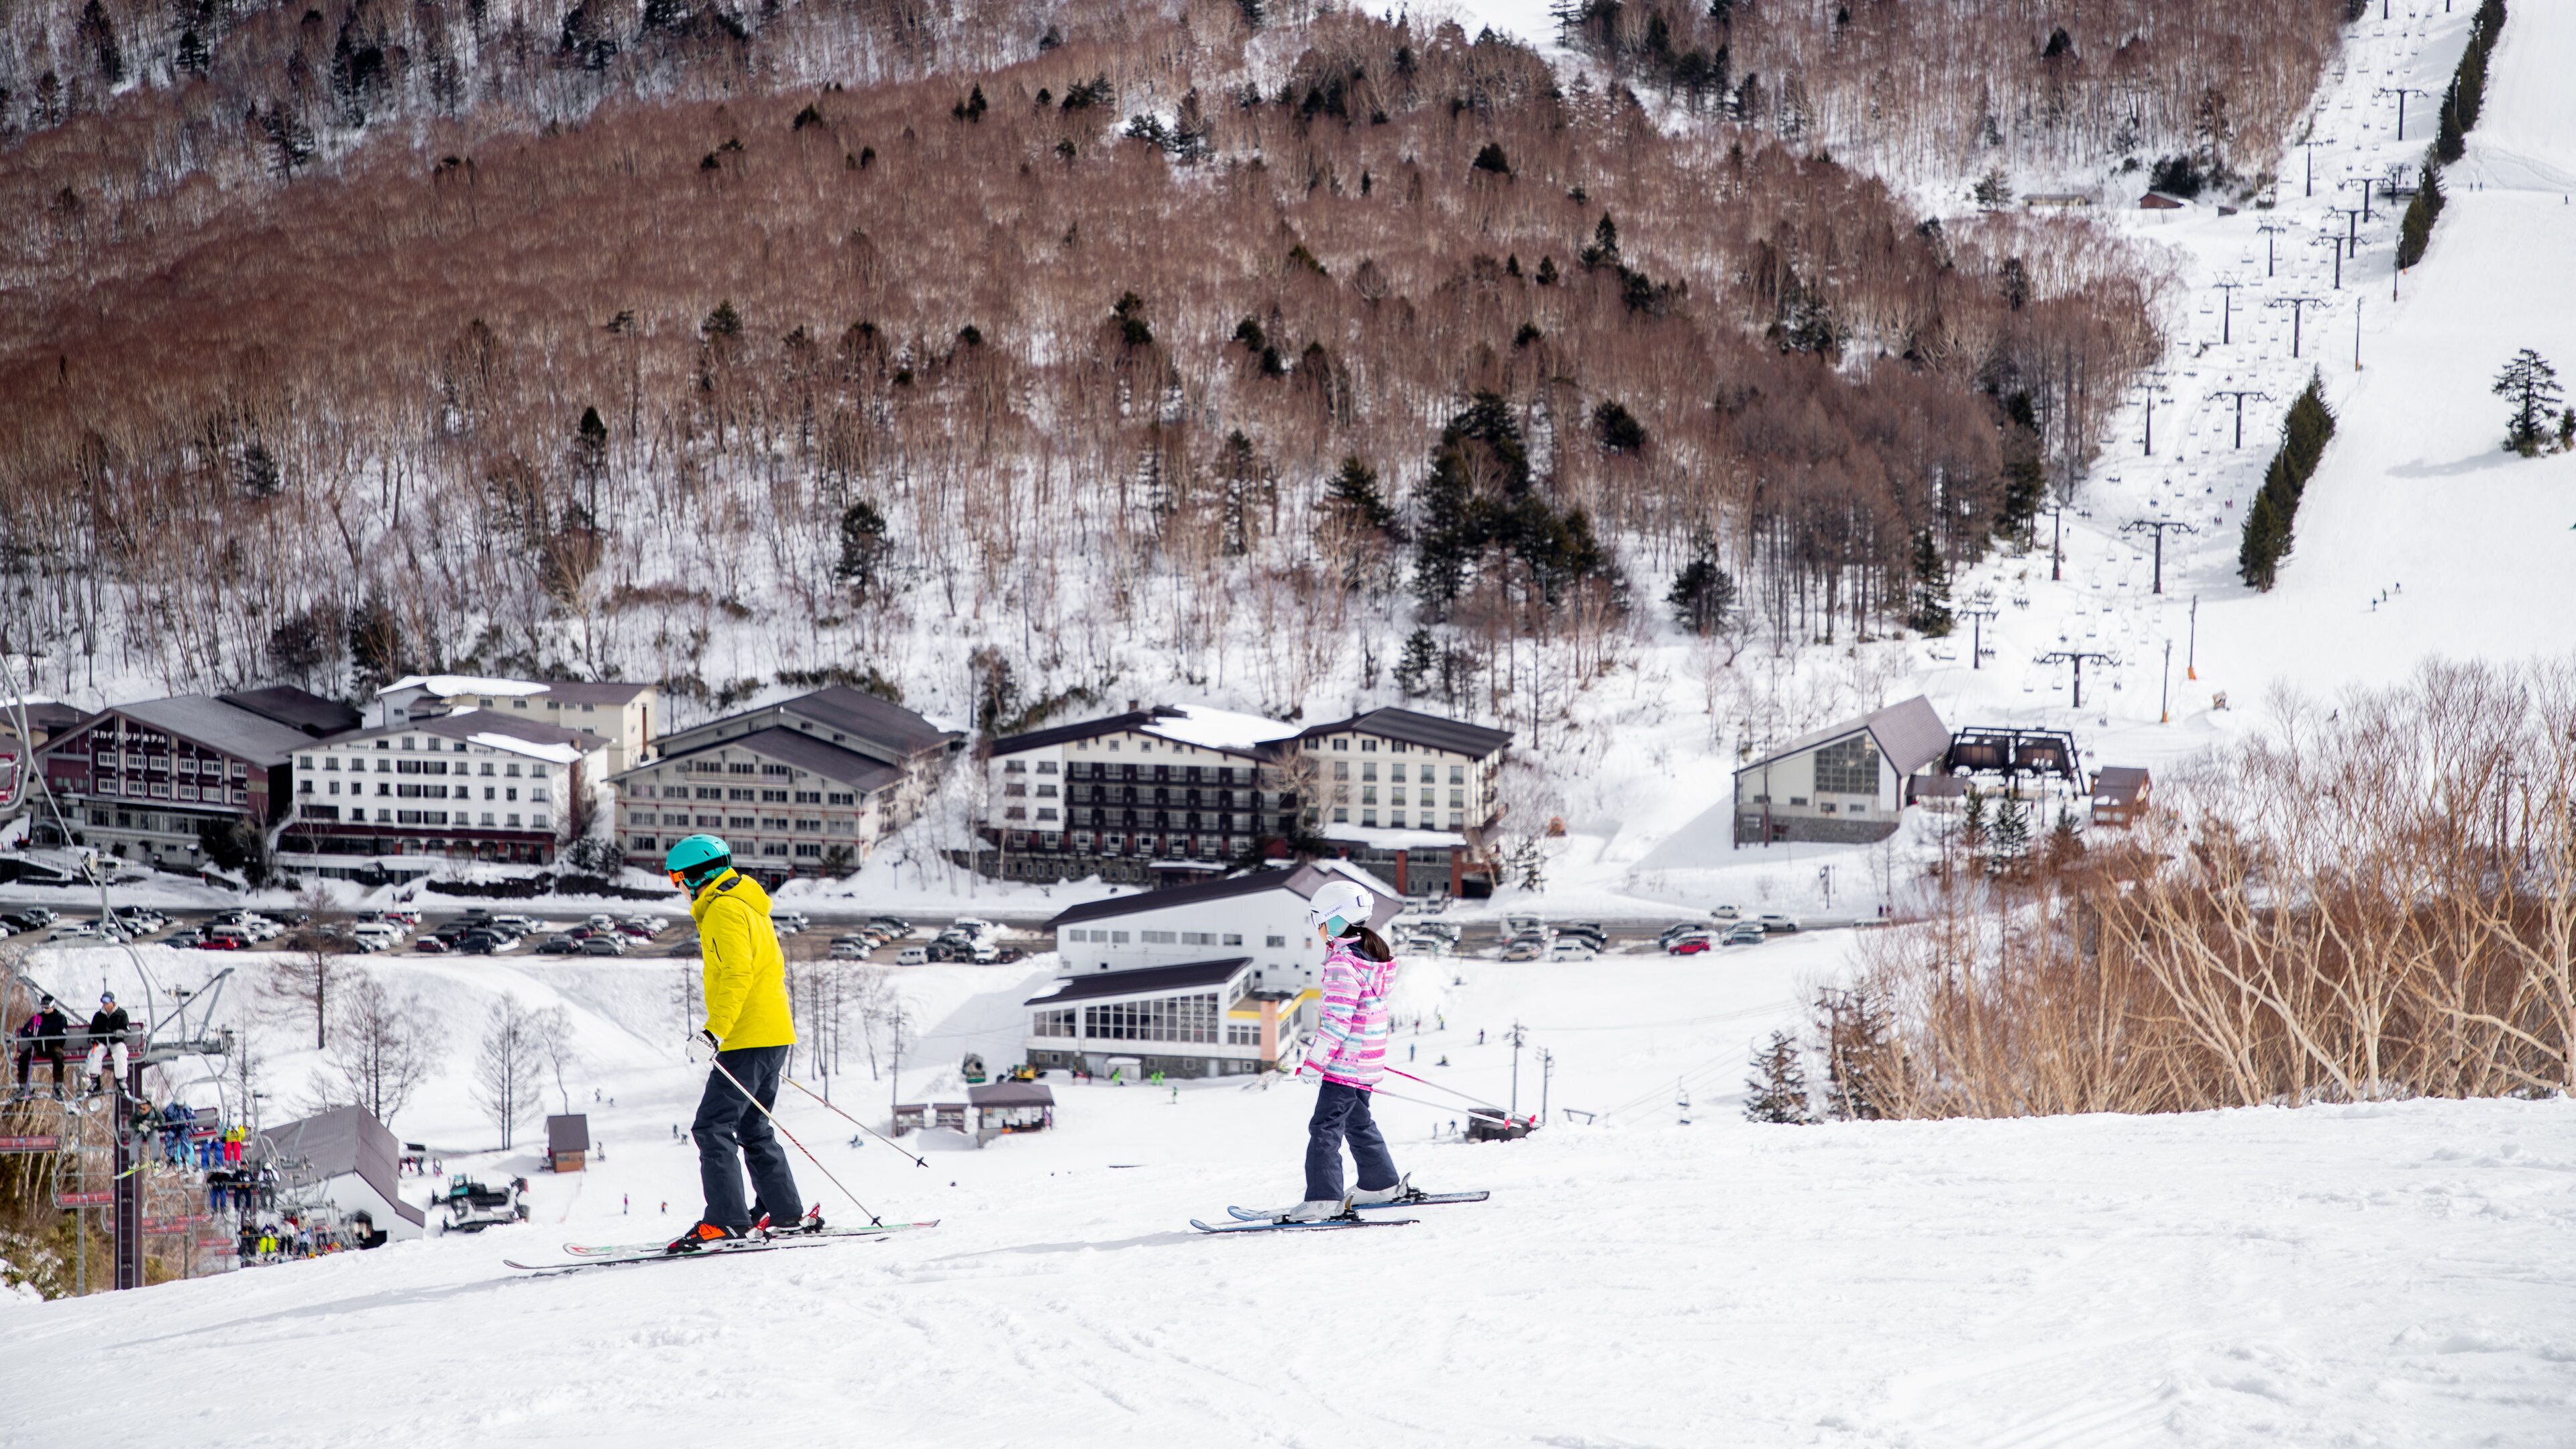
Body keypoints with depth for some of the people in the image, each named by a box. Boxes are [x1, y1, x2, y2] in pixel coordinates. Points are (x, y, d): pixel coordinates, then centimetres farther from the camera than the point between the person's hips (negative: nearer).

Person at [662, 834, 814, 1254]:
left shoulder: (723, 910, -12)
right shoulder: (749, 905, 20)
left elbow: (737, 974, -23)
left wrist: (715, 1030, -29)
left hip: (748, 1039, -10)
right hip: (774, 1034, 10)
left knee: (712, 1129, -11)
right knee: (753, 1130, 16)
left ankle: (726, 1220, -17)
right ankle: (786, 1214, 16)